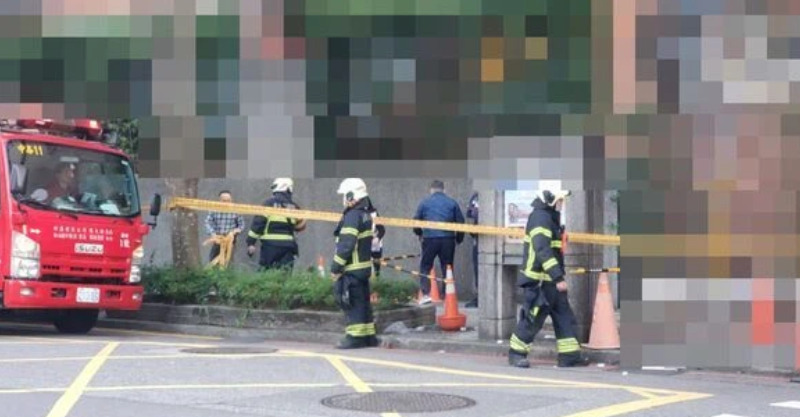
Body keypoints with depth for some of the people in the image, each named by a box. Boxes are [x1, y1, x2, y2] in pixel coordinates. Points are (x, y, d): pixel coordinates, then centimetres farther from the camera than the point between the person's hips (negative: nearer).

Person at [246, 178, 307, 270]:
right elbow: (300, 226, 16)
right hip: (288, 243, 4)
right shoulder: (293, 206, 11)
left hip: (271, 243, -4)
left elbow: (258, 222, -8)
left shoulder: (270, 203, -2)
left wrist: (251, 242, -7)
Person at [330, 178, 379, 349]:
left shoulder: (352, 216, -16)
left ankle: (355, 336, -4)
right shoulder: (366, 214, 13)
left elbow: (346, 245, -21)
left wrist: (336, 267, -16)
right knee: (363, 301, 13)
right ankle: (368, 335, 18)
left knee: (353, 302, -5)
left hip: (352, 268, -9)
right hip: (364, 266, 10)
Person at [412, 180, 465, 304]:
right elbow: (460, 221, 7)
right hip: (448, 240, 1)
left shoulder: (425, 203, 4)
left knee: (425, 266, 9)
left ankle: (426, 294, -3)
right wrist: (459, 238, 19)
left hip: (430, 239, -1)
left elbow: (416, 220, 6)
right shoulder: (452, 203, 7)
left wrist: (419, 233, 25)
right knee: (447, 267, 10)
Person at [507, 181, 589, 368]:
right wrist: (558, 277, -28)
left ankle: (569, 356, 9)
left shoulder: (550, 217, 16)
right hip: (539, 281, -10)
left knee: (564, 316, 7)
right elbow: (543, 251, -26)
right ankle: (516, 354, 11)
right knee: (532, 318, -2)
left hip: (551, 281, 10)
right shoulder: (540, 218, -17)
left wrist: (558, 277, 22)